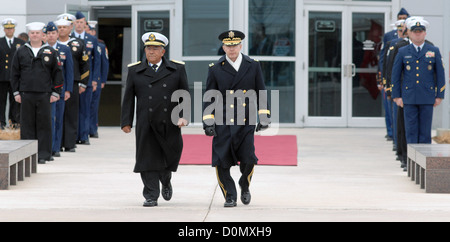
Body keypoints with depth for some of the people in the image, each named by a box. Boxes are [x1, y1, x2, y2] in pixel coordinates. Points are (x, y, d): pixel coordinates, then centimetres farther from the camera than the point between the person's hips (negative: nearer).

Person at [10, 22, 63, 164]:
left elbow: (57, 73, 7)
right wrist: (16, 92, 4)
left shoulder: (50, 52, 6)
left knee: (44, 124, 0)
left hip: (44, 95, -1)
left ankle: (43, 155, 4)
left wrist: (55, 93, 1)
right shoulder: (21, 52, 9)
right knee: (27, 125, 2)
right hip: (26, 95, 1)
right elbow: (15, 73, 11)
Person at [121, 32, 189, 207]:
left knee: (171, 156, 6)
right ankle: (151, 196, 1)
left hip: (170, 123, 0)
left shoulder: (177, 69, 8)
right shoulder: (135, 71, 9)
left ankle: (166, 182, 38)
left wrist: (183, 115, -5)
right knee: (148, 158, -4)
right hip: (146, 125, 0)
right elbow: (128, 98, 9)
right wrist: (126, 122, 3)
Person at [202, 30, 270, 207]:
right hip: (223, 124, 0)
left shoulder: (253, 66, 7)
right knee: (221, 162, -5)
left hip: (246, 123, 0)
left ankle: (244, 186, 21)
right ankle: (230, 196, 12)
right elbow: (209, 98, 6)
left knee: (248, 159, -9)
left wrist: (264, 118, 4)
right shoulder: (216, 69, 4)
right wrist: (208, 122, -1)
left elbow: (261, 93, 11)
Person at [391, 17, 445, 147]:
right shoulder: (402, 52, 6)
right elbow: (395, 75, 8)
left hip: (427, 98, 0)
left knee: (425, 131, 1)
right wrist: (396, 96, 1)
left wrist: (439, 96, 0)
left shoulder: (434, 51, 6)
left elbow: (440, 75, 6)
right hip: (409, 98, 0)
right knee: (411, 131, 0)